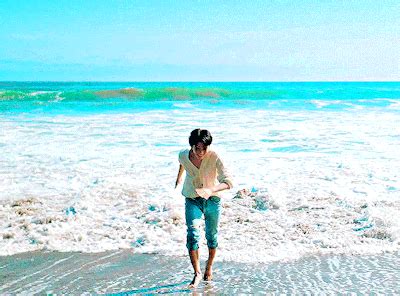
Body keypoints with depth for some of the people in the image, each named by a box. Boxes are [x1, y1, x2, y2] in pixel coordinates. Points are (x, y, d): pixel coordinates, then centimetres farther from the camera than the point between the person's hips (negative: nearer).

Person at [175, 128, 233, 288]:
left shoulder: (214, 158, -28)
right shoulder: (184, 155, -17)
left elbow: (228, 181, -35)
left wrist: (211, 190, -52)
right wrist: (178, 178, 27)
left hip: (212, 200, -1)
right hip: (192, 200, 1)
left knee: (212, 235, 14)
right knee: (192, 234, -15)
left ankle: (209, 266, 38)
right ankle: (197, 273, -4)